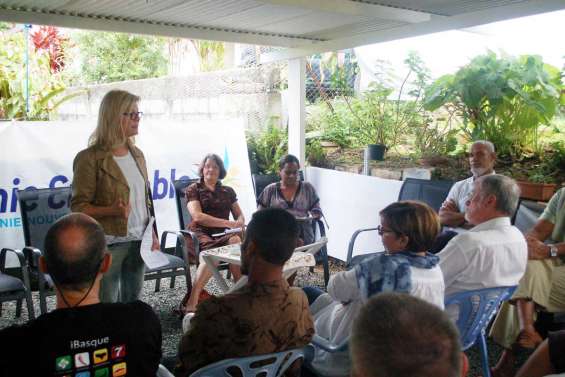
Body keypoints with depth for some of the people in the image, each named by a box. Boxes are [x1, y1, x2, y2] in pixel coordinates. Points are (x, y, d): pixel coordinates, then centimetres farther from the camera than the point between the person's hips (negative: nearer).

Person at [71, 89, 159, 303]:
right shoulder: (90, 158, -11)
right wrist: (111, 210, -27)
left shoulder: (137, 154, 9)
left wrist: (153, 234, 11)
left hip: (139, 241, 6)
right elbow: (78, 206, -11)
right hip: (109, 243, -6)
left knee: (133, 301, 13)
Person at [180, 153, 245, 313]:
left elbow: (240, 215, 22)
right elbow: (197, 216, -6)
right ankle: (191, 302, -36)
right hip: (199, 234, -3)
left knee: (236, 241, -34)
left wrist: (239, 225, -5)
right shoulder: (194, 189, 10)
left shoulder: (228, 191, 22)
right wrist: (229, 223, -13)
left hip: (222, 235, 3)